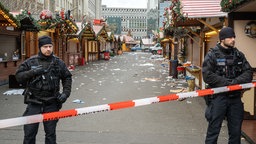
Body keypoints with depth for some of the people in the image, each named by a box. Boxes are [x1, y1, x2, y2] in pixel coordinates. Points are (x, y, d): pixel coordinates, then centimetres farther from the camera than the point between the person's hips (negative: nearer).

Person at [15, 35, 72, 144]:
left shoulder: (58, 62, 5)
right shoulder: (30, 62, 0)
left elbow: (67, 78, 14)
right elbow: (18, 76, 0)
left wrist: (66, 92, 2)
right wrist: (32, 72, -16)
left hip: (51, 104, 1)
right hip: (34, 103, -1)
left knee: (50, 133, 11)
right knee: (29, 133, 3)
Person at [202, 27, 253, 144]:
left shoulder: (239, 55, 10)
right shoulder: (212, 55, -4)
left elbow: (248, 72, 4)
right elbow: (207, 76, -13)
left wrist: (236, 82, -15)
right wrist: (228, 83, -18)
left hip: (235, 97, 5)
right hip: (218, 96, -4)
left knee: (236, 131, 13)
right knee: (213, 130, 2)